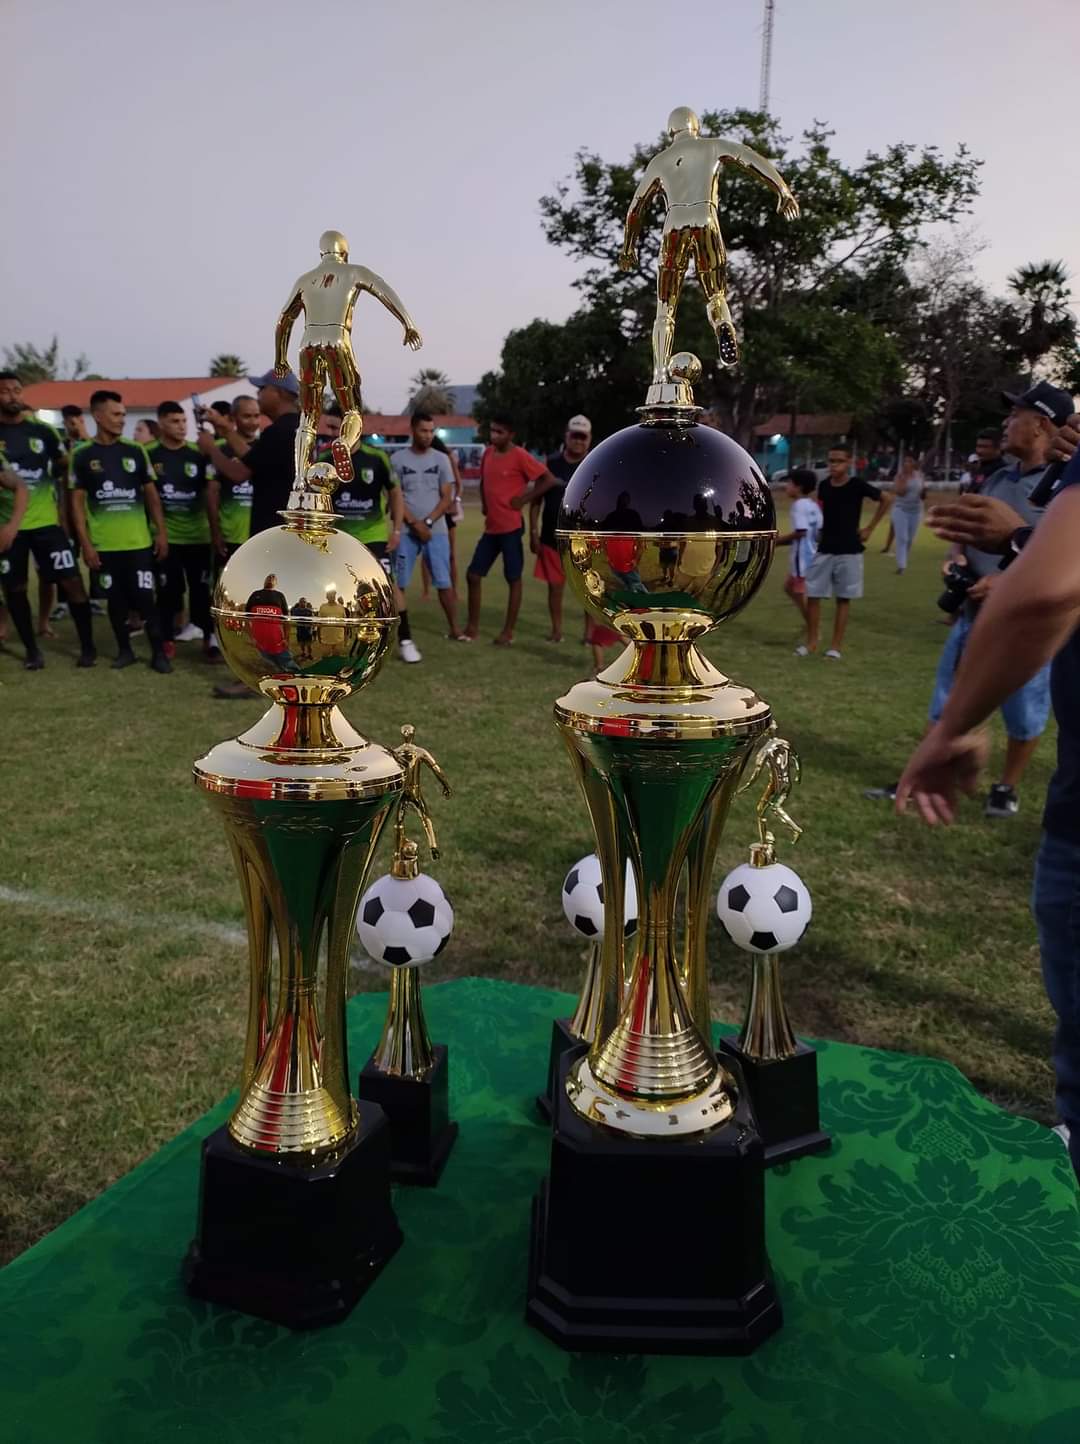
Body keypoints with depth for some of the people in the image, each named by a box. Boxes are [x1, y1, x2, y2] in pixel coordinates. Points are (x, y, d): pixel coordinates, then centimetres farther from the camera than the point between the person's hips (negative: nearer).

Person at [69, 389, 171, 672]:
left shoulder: (135, 451, 4)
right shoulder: (82, 455, 0)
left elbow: (151, 494, 8)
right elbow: (77, 501, 1)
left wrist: (161, 532, 2)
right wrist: (85, 543, -5)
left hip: (138, 541, 0)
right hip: (104, 544, 0)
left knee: (144, 597, 0)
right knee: (116, 598, 8)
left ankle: (158, 652, 8)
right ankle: (124, 649, 21)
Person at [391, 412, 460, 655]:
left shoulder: (441, 459, 5)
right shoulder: (397, 459, 2)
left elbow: (447, 498, 2)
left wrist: (427, 522, -9)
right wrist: (414, 523, -11)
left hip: (436, 531, 1)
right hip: (406, 531, -1)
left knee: (444, 582, 1)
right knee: (398, 584, -4)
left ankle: (454, 629, 16)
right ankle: (405, 639, 0)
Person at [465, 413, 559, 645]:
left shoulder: (519, 456, -12)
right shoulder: (487, 453, 9)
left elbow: (549, 480, -13)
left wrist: (524, 499, -12)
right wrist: (484, 503, 12)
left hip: (511, 527, -7)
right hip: (490, 528, 7)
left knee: (513, 578, 3)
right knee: (473, 575, 7)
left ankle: (508, 631, 11)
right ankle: (473, 627, 18)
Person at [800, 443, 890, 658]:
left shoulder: (857, 486, -10)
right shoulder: (823, 485, 0)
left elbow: (885, 501, 3)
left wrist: (870, 528, 1)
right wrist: (817, 531, 6)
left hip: (849, 550, -3)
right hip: (824, 549, 3)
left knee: (843, 598, 4)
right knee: (812, 595, 0)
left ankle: (836, 645, 10)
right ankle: (811, 642, 13)